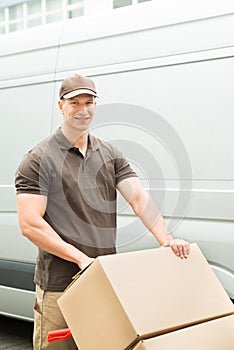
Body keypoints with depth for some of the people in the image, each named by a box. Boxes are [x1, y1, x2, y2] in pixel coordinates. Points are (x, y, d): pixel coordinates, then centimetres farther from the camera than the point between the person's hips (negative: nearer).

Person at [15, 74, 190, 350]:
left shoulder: (110, 155, 9)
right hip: (59, 286, -5)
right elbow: (30, 225, -14)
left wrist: (166, 240, -17)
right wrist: (81, 258, -20)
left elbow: (140, 199, -1)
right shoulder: (39, 160, -7)